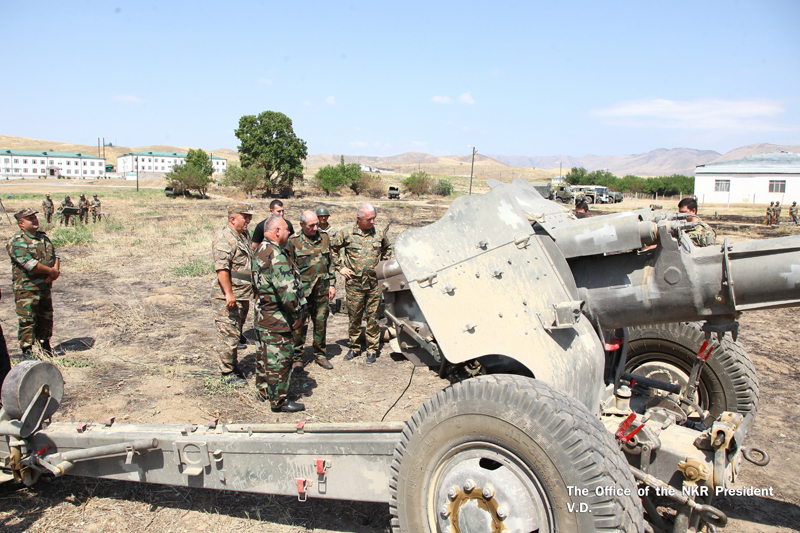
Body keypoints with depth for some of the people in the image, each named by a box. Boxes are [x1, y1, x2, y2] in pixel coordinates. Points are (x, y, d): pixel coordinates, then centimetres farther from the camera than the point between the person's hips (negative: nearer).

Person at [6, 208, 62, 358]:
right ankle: (27, 353, 5)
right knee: (27, 320, -4)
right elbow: (29, 263, -23)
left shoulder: (43, 237, 12)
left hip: (45, 286, 8)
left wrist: (56, 270, -11)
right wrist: (51, 271, -16)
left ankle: (45, 348, 31)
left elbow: (54, 255, 10)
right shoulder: (17, 242, -14)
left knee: (46, 318, 16)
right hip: (27, 288, -8)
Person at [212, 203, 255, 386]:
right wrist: (229, 293, -27)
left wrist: (252, 288, 25)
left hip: (243, 295, 9)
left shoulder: (243, 236, 14)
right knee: (228, 334, -2)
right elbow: (221, 268, -24)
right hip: (228, 298, -9)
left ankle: (233, 364, 33)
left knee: (237, 332, 19)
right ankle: (228, 373, 8)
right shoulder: (224, 239, -17)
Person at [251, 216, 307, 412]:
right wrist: (298, 313, -16)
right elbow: (287, 289, -28)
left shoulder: (261, 250, 9)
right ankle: (279, 401, 10)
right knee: (279, 358, 0)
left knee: (265, 355, 20)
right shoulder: (275, 255, -23)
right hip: (277, 320, -10)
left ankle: (264, 392, 35)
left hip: (263, 315, 10)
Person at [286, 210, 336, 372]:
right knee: (300, 324, 1)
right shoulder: (293, 241, -5)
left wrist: (332, 284, 10)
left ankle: (320, 354, 24)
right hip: (302, 290, -4)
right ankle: (297, 358, 14)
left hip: (322, 289, 4)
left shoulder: (324, 237, 8)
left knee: (321, 322, 10)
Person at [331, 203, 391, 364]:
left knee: (373, 317, 4)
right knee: (354, 317, 8)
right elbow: (333, 249, 10)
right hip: (354, 284, -1)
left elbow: (386, 249, 25)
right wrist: (340, 267, 4)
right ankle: (354, 348, 22)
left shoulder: (379, 234, 5)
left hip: (374, 284, 1)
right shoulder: (346, 234, -2)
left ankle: (372, 349, 16)